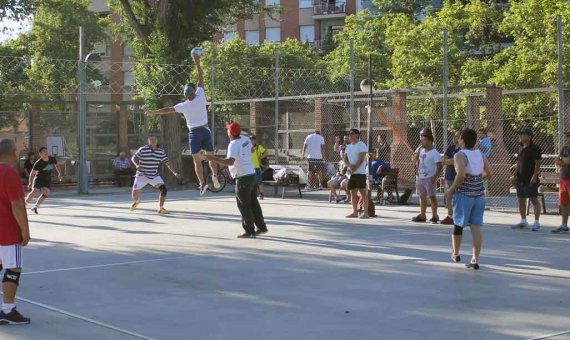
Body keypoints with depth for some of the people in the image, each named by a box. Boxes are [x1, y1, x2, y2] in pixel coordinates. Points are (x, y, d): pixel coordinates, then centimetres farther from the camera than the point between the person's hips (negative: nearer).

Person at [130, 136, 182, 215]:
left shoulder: (161, 151, -1)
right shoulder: (142, 149, -10)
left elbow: (168, 163, 1)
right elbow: (133, 158, -3)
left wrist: (174, 173, -9)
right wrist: (137, 165, -24)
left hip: (155, 176, 2)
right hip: (142, 175, -2)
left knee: (164, 189, -17)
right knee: (135, 192, -1)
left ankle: (161, 208, -4)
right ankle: (136, 201, 38)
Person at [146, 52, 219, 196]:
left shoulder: (183, 106, -6)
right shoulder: (200, 97, -6)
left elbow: (168, 110, 4)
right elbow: (201, 79, -1)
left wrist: (153, 112, 17)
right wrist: (197, 63, 4)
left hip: (194, 132, -1)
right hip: (205, 130, 1)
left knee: (197, 160, 0)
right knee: (210, 155, 10)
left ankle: (202, 183, -8)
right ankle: (215, 175, -11)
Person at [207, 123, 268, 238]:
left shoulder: (234, 145, -20)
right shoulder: (245, 139, 5)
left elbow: (230, 161, -33)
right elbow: (251, 149, 24)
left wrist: (214, 159, -33)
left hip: (243, 178, -9)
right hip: (252, 174, 9)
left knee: (243, 205, 0)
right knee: (253, 203, 18)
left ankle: (250, 231, 3)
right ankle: (261, 227, 24)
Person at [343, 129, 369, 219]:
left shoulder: (361, 145, -6)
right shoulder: (348, 146, 18)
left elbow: (361, 159, -15)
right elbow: (345, 158, 10)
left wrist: (354, 168, -19)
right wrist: (350, 166, -9)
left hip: (360, 172, -8)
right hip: (351, 173, 8)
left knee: (363, 192, -9)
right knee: (353, 192, 9)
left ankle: (365, 212, -10)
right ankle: (355, 212, 15)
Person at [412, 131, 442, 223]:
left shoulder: (434, 153, -13)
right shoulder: (422, 150, 12)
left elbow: (440, 166, -17)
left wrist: (435, 176, -23)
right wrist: (418, 172, 13)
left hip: (430, 178, -8)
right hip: (421, 177, 8)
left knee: (432, 196, -5)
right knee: (422, 197, 13)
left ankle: (434, 216, 1)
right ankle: (422, 215, 20)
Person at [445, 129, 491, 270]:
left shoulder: (460, 155, -14)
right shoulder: (480, 154, 5)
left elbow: (461, 174, -27)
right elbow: (488, 173, 8)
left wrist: (451, 189, -15)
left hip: (464, 194, -5)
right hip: (479, 194, 5)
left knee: (458, 225, 14)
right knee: (476, 227, 3)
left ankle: (455, 253, 31)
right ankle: (475, 260, 1)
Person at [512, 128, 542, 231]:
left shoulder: (535, 148, -9)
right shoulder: (521, 148, 15)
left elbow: (537, 164, -14)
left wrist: (534, 176, -21)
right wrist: (515, 176, 16)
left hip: (531, 179, -8)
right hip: (521, 179, 8)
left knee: (534, 199, -5)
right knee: (521, 200, 11)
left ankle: (537, 222, -2)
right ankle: (523, 221, 21)